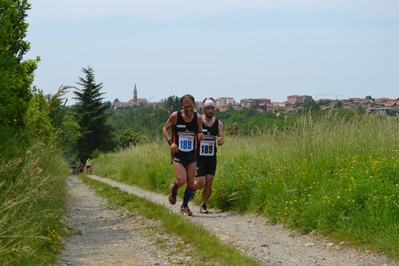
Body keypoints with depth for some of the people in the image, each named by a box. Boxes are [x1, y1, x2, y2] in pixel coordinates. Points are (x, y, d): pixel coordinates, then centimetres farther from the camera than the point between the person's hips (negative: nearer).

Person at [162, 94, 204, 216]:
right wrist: (171, 142, -15)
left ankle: (185, 206, 26)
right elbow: (165, 129, 0)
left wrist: (200, 136, -14)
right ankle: (173, 189, 20)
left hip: (192, 154, 3)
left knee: (191, 183, 4)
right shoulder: (175, 116, -12)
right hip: (178, 154, -3)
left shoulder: (198, 118, -4)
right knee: (181, 180, -17)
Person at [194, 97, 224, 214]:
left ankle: (203, 205, 16)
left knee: (209, 183, 0)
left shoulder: (218, 123, 3)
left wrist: (220, 141, -18)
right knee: (201, 183, -9)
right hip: (199, 157, -3)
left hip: (211, 157, 3)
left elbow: (221, 140, 4)